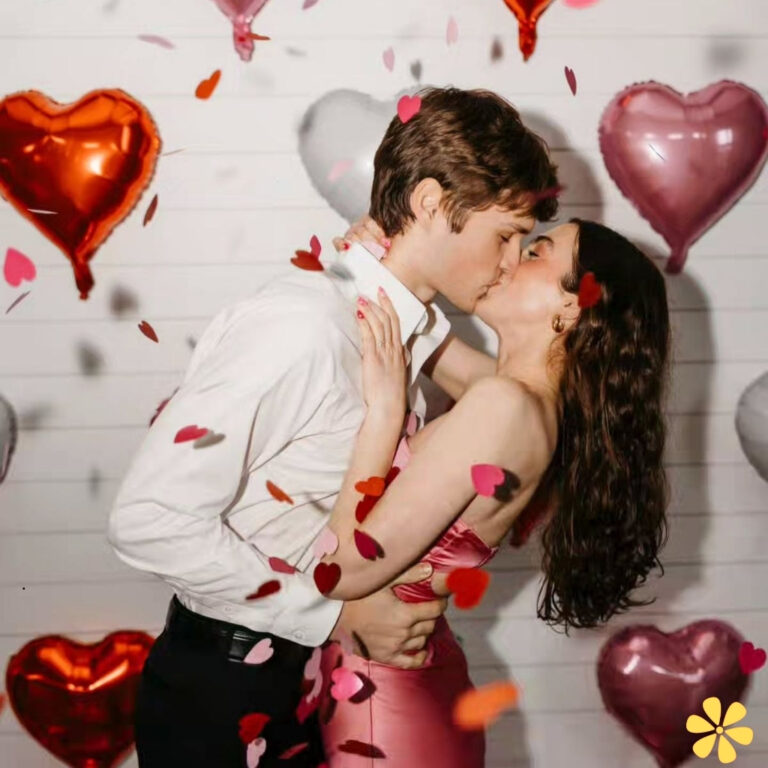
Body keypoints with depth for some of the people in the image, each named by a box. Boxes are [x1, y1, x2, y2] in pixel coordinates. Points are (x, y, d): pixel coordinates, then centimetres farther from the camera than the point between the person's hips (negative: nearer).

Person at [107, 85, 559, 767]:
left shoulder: (420, 330, 2)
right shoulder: (304, 326, -25)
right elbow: (150, 518, -27)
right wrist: (337, 613, -21)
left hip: (316, 677, 8)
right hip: (221, 694, -8)